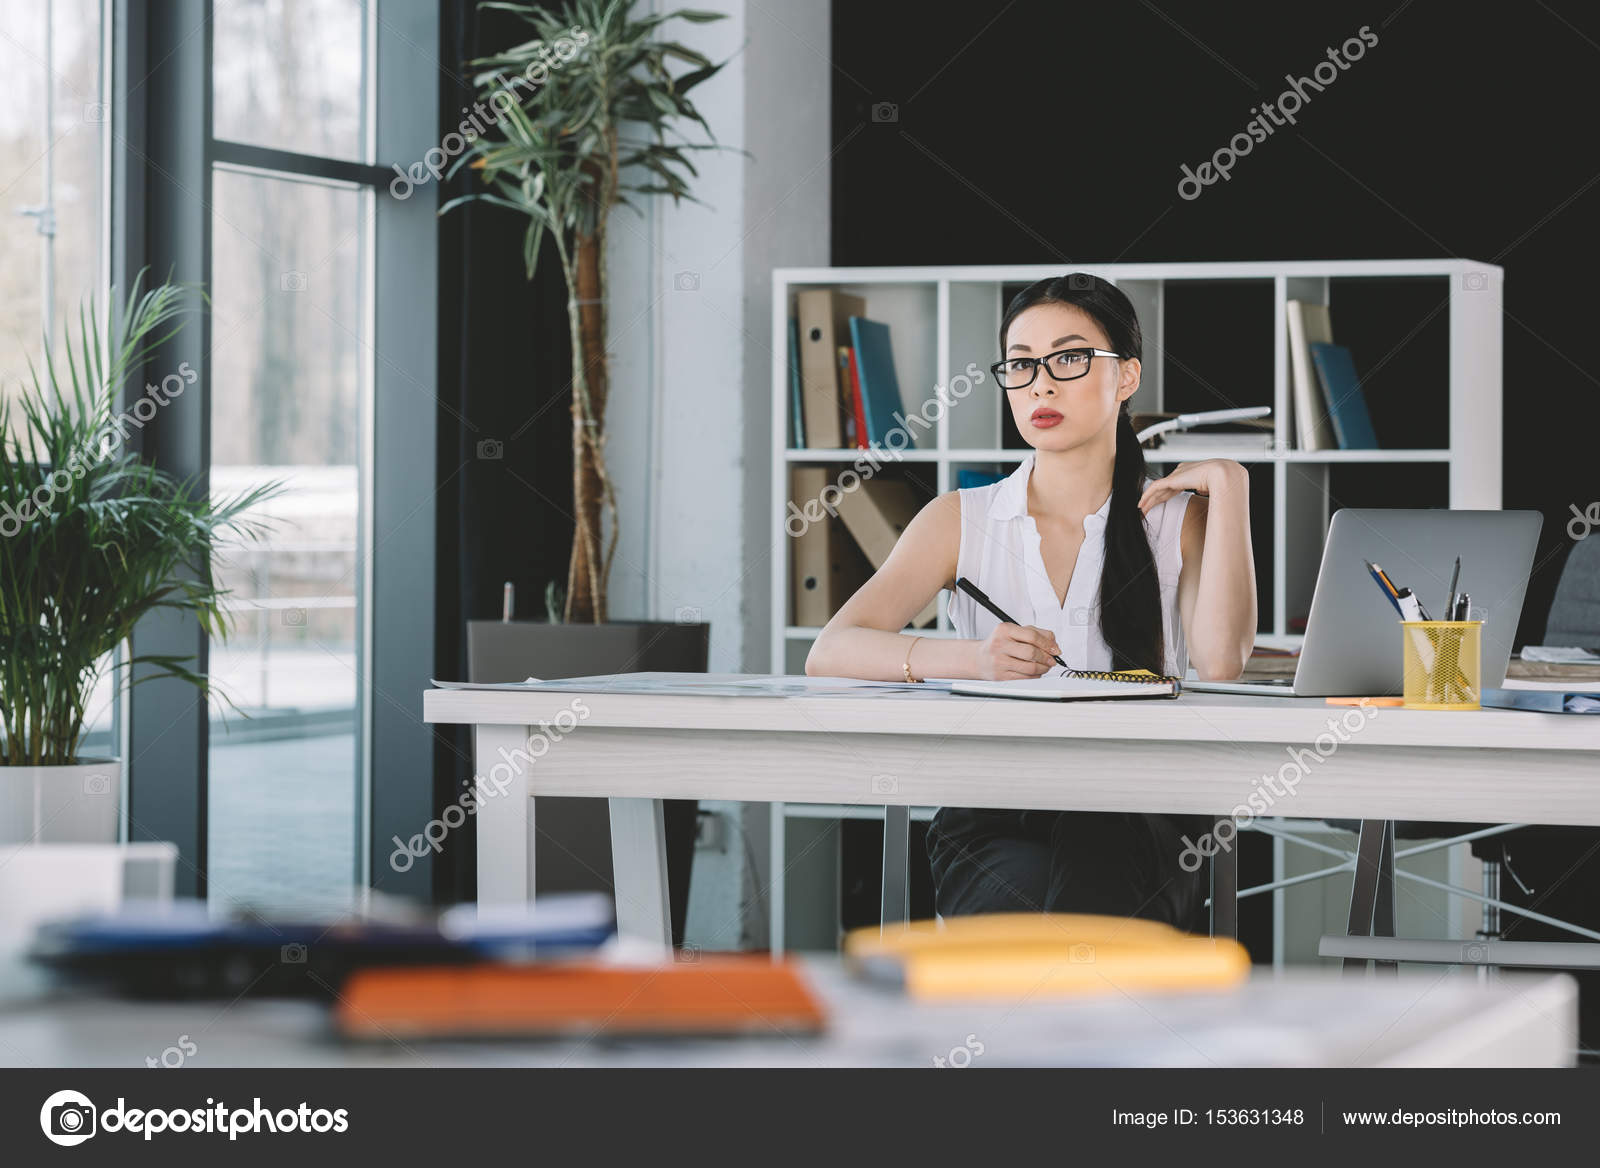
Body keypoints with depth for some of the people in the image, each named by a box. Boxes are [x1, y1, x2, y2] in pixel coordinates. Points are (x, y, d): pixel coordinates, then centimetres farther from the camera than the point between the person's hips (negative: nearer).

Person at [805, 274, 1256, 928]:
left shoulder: (1180, 519, 10)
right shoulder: (962, 521, 12)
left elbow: (1220, 661, -12)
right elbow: (828, 654, -4)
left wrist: (1227, 485, -5)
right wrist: (972, 657, -22)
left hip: (1137, 827, -1)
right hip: (991, 825, 1)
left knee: (1093, 887, -35)